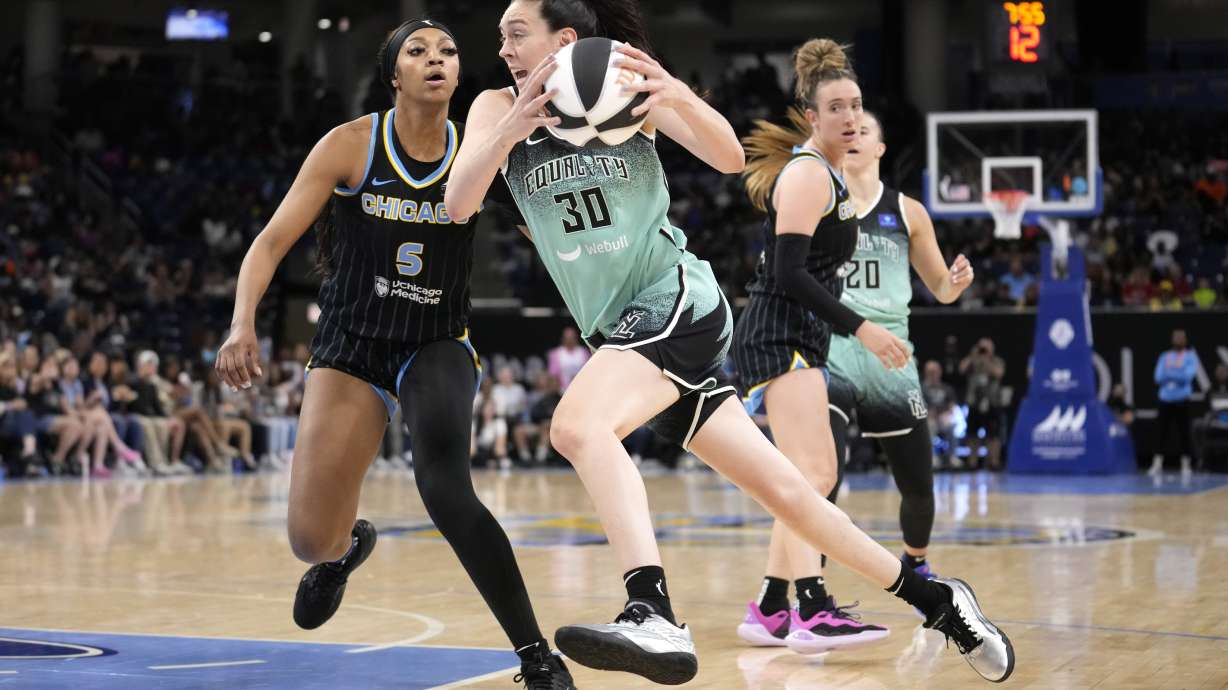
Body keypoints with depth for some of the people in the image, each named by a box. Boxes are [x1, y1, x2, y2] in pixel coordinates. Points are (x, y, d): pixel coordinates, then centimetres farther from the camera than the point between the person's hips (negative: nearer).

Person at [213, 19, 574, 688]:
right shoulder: (351, 144, -9)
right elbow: (272, 241, -9)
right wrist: (243, 323, -26)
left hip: (438, 347, -1)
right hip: (351, 347, 1)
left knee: (443, 484, -31)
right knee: (310, 541, -4)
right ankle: (346, 545, 38)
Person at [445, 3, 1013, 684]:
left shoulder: (629, 84, -4)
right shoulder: (500, 109, 5)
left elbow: (730, 158, -11)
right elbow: (458, 203, -11)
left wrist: (680, 98, -30)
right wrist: (507, 132, -30)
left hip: (676, 302, -5)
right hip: (623, 331, 5)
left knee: (576, 424, -32)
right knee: (783, 492, 8)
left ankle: (654, 617, -45)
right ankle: (937, 600, 22)